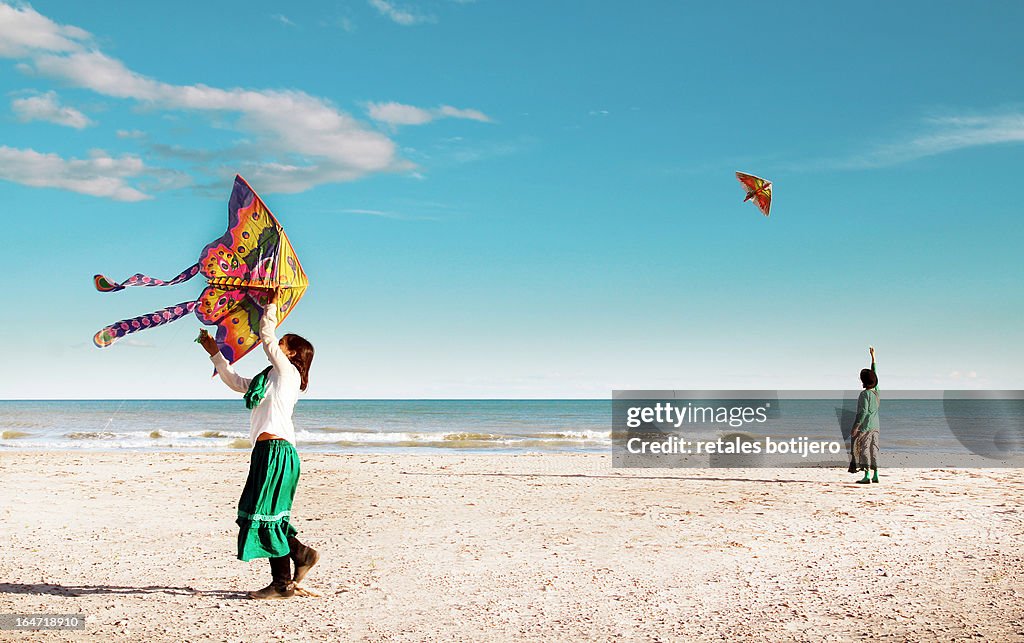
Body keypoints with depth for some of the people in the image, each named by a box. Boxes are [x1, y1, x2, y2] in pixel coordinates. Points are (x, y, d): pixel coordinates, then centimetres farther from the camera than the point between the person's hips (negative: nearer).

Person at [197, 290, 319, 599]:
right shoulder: (269, 378, 24)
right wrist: (214, 352, 35)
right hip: (267, 452, 9)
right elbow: (235, 381, 34)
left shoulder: (288, 372, -1)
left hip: (277, 452, -9)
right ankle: (302, 554, 17)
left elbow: (267, 337, -3)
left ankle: (283, 583, -1)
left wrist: (272, 305, 8)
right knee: (263, 517, 8)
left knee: (266, 517, -8)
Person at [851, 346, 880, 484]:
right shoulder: (876, 391, 7)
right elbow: (874, 373, 19)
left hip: (865, 426, -7)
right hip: (875, 426, 7)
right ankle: (875, 475, 9)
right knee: (874, 449, 9)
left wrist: (855, 427, -16)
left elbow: (863, 412, -18)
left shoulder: (865, 394, -13)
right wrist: (873, 356, 26)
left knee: (864, 449, -7)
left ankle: (867, 476, -13)